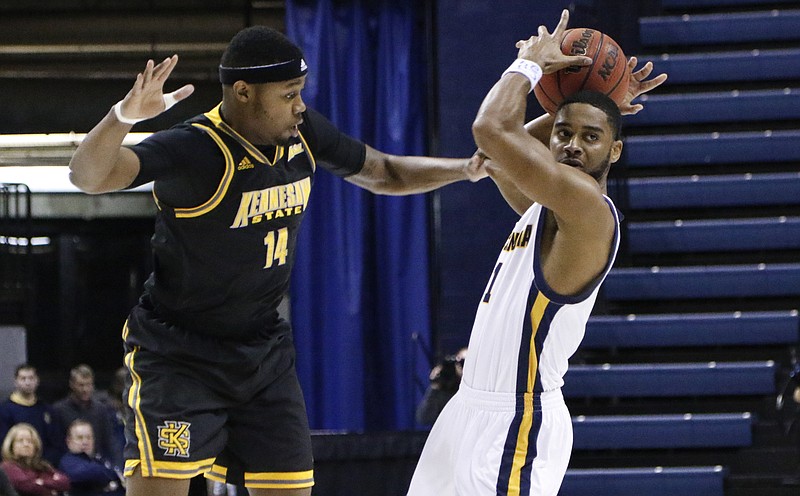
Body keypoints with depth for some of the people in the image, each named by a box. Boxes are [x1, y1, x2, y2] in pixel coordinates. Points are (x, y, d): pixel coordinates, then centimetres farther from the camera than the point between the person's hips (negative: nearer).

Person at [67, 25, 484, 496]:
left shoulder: (304, 132, -2)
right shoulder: (192, 148, -24)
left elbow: (384, 174, 17)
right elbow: (88, 176, -38)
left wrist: (467, 168, 5)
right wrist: (123, 117, -56)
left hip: (265, 349, 7)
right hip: (179, 351, -7)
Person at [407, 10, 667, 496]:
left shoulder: (590, 209, -18)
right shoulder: (547, 205, 11)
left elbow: (493, 128, -25)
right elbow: (494, 154, 31)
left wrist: (531, 63, -7)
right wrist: (565, 107, 19)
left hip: (516, 422, -10)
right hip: (476, 406, 10)